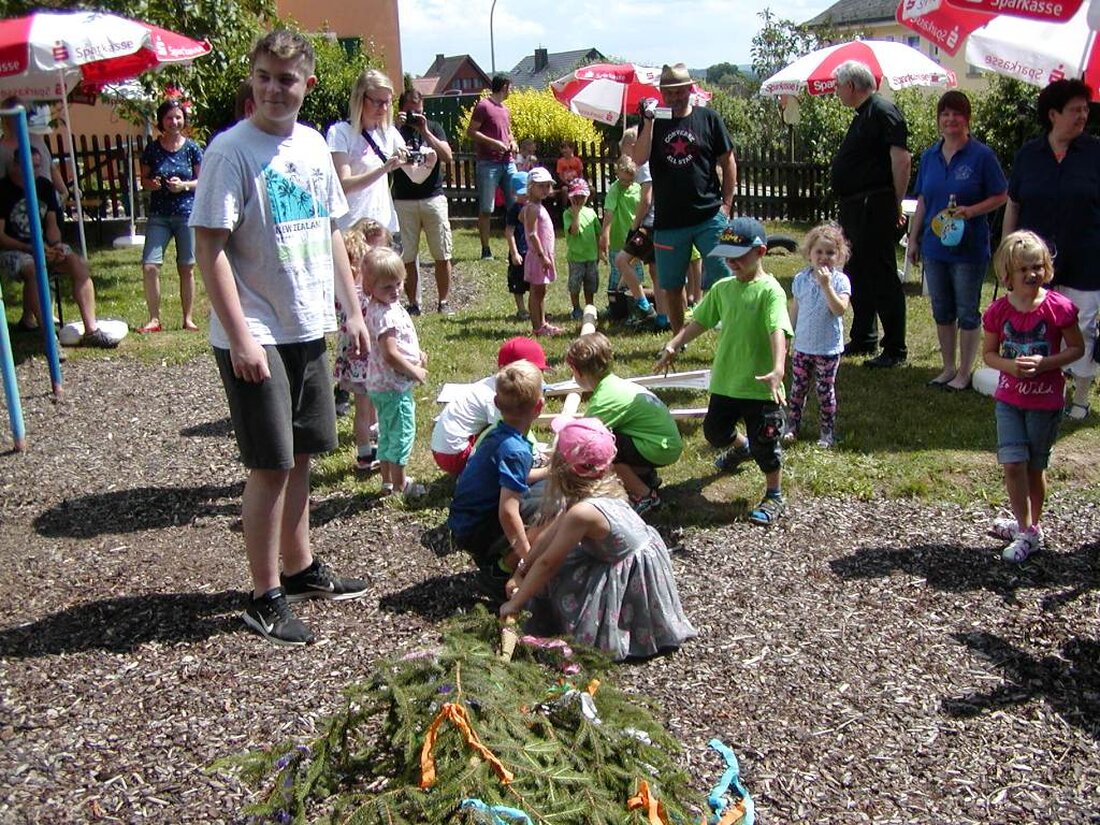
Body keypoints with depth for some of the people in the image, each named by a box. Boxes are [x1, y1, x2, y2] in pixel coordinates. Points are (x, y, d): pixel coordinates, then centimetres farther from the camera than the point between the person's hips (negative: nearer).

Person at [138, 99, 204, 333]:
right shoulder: (152, 149, 4)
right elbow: (144, 179, 11)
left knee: (186, 268, 5)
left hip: (187, 214, -1)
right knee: (149, 266, -9)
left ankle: (188, 318, 17)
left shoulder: (192, 148, 0)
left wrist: (184, 185, -15)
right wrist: (151, 183, -11)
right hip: (158, 215, 1)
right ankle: (154, 319, 2)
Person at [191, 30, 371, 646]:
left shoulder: (312, 145, 9)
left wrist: (353, 309, 14)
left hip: (309, 329, 7)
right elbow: (210, 247, -15)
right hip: (256, 336, -7)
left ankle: (301, 568, 32)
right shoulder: (232, 151, -12)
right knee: (271, 466, -1)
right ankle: (266, 599, 11)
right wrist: (240, 337, -20)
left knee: (301, 457, 16)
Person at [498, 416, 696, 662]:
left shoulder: (582, 512, -31)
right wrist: (520, 574, 12)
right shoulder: (599, 491, -4)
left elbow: (546, 562, -21)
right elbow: (548, 537, 5)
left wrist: (515, 603, -10)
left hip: (633, 581, -8)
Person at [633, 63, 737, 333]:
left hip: (709, 217, -2)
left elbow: (728, 162, 7)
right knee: (671, 285, 10)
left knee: (721, 279, -4)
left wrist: (726, 203, 0)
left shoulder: (708, 118, 4)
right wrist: (648, 122, -18)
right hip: (668, 220, 2)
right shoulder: (653, 122, 6)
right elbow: (639, 159, -9)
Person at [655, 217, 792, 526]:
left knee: (764, 443, 2)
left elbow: (778, 331, -27)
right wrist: (674, 345, 5)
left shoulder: (770, 290, -16)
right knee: (714, 431, 21)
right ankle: (741, 448, 54)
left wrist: (778, 370, -40)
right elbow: (699, 321, 14)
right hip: (725, 382, 7)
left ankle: (773, 496, 22)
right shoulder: (722, 288, 6)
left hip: (758, 386, -7)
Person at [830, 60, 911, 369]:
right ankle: (863, 340, 29)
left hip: (874, 208, -11)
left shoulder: (883, 111, -13)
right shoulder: (863, 115, 18)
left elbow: (901, 158, -20)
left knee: (883, 279, -6)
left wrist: (896, 204, -18)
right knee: (858, 275, 17)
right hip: (855, 208, 11)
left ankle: (895, 350, 0)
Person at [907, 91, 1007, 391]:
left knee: (967, 312, 4)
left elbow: (1001, 196, -6)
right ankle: (948, 367, 26)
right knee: (942, 310, 13)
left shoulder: (981, 155, -9)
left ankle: (965, 372, 15)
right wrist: (913, 239, 12)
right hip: (934, 246, 5)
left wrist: (971, 211, -21)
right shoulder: (929, 156, 7)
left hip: (969, 248, -5)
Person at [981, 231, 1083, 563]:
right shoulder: (999, 311, -6)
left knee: (1035, 466, 10)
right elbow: (988, 353, 4)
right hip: (1009, 397, 2)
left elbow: (1077, 348, -4)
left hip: (1046, 400, -2)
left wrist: (1044, 363, -20)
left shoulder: (1058, 307, -13)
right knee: (1013, 463, -7)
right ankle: (1027, 530, 8)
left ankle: (1030, 526, 28)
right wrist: (1010, 365, -16)